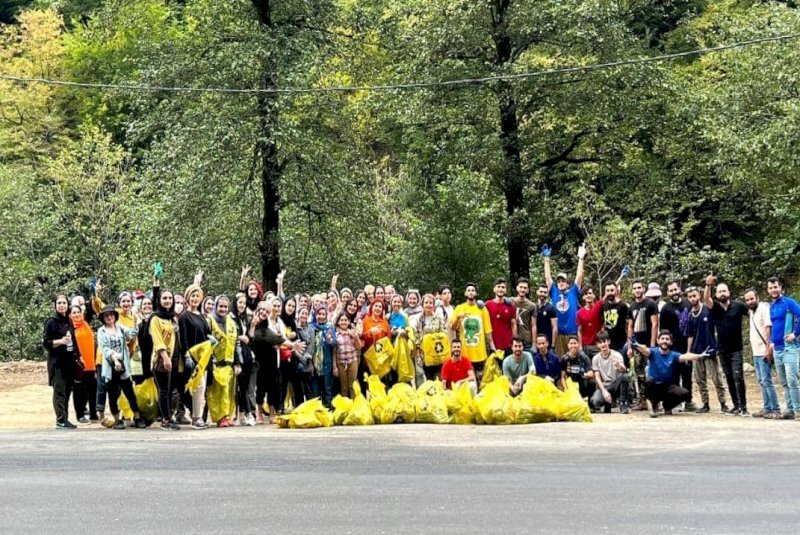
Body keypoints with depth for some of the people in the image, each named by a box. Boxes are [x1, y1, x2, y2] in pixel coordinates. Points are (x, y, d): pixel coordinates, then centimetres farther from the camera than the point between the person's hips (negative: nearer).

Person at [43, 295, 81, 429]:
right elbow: (45, 342, -8)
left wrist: (78, 357, 21)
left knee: (67, 391, 6)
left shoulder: (69, 322, 14)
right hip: (57, 362, -6)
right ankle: (60, 420, -11)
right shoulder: (52, 322, -5)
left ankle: (65, 419, 10)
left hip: (70, 361, 6)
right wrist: (60, 341, -23)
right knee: (59, 390, -9)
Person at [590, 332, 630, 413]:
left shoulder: (617, 355, -8)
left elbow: (624, 370, -25)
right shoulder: (596, 359, 0)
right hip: (603, 386, 1)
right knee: (595, 401, -32)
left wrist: (620, 366, -51)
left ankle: (623, 404, -15)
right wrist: (604, 391, -19)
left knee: (624, 376, -34)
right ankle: (607, 403, 8)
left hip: (616, 385, -1)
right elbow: (597, 377, -3)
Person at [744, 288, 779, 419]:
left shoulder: (763, 308, -11)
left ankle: (776, 410, -9)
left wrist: (768, 349, -24)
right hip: (756, 352, 9)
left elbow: (768, 329, -18)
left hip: (764, 352, -9)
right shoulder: (752, 311, 15)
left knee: (766, 381, -11)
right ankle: (767, 408, 16)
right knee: (762, 381, 11)